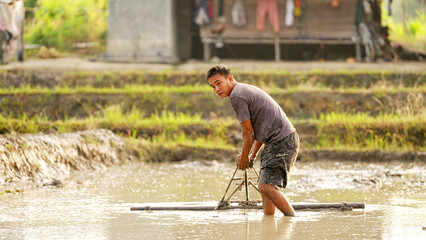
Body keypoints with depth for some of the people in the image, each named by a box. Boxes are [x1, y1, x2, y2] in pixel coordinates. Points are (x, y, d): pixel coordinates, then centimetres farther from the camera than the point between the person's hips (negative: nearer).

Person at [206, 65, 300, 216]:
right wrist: (253, 154, 28)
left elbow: (249, 133, -8)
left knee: (266, 186, -16)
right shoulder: (246, 89, 21)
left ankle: (293, 219, -14)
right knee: (265, 185, 15)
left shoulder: (237, 97, -11)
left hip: (282, 142, -11)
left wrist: (244, 158, 6)